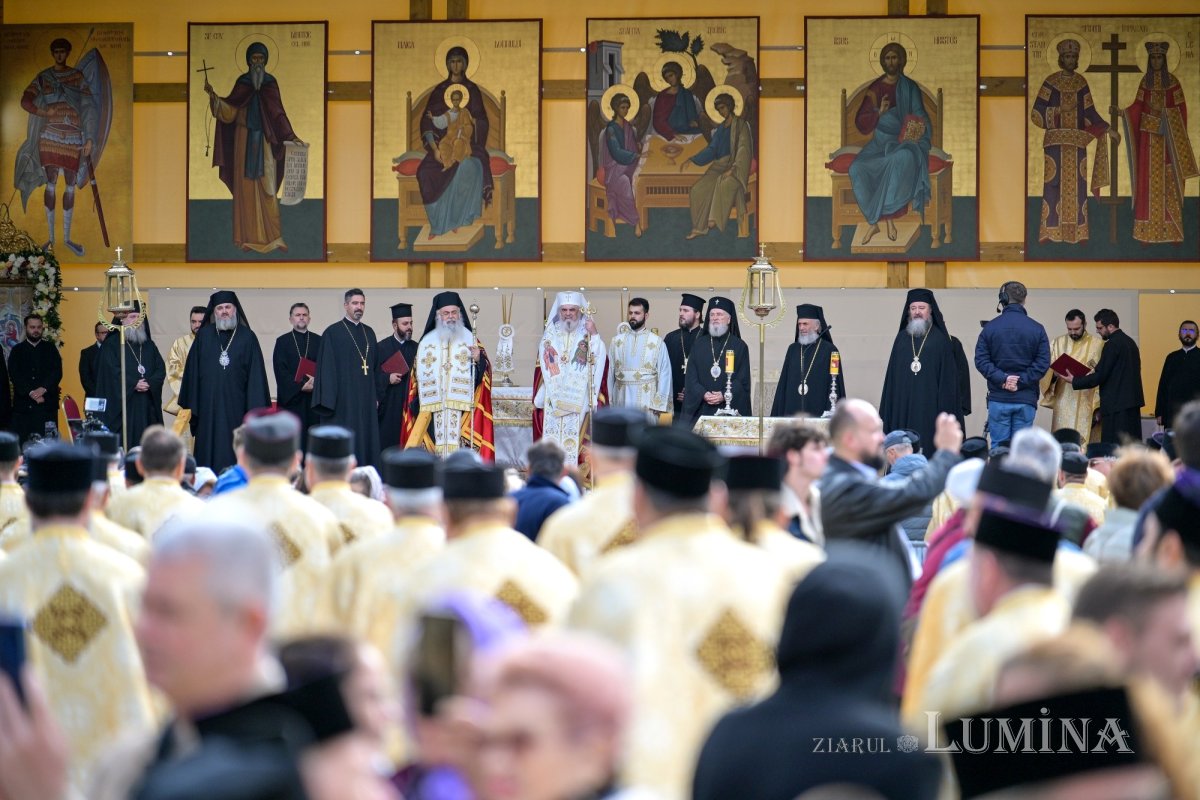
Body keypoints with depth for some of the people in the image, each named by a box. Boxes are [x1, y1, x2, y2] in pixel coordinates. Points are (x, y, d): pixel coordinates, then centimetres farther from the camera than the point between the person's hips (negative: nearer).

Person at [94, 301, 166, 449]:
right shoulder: (112, 344, 1)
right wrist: (134, 384, -15)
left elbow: (161, 369, 7)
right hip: (122, 404, -5)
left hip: (146, 407, 5)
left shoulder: (149, 345, 16)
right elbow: (112, 371, -10)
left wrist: (149, 383, -12)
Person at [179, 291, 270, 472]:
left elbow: (256, 374, 0)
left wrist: (255, 407, -6)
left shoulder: (247, 337, 3)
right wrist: (191, 404, 3)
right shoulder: (204, 336, 6)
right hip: (209, 405, 1)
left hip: (236, 405, -1)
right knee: (209, 453, 1)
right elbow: (192, 371, 7)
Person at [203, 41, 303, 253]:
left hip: (264, 141, 0)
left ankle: (273, 237, 2)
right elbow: (229, 111, -2)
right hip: (245, 140, 0)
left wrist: (291, 136, 1)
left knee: (267, 188, -2)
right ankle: (249, 238, 4)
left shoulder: (270, 83, 4)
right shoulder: (242, 83, 3)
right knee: (246, 187, 0)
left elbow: (278, 113, 7)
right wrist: (213, 96, -17)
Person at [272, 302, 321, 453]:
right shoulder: (282, 342, 6)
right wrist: (301, 386, -12)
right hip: (291, 397, -2)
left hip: (314, 397, 2)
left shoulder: (318, 341, 11)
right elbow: (280, 370, -2)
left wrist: (316, 382, -14)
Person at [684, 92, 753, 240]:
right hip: (720, 166, 7)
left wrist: (733, 169, -27)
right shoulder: (721, 128, 18)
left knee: (724, 182, -40)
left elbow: (744, 149, -14)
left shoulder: (741, 125, -3)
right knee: (698, 189, -14)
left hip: (736, 167, -7)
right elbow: (711, 149, 21)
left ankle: (715, 221, -38)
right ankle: (699, 227, -12)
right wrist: (691, 160, 10)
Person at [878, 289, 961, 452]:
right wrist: (887, 411, 5)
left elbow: (947, 376, -2)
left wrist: (945, 411, -8)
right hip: (903, 405, 3)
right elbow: (892, 374, 12)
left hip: (929, 406, -3)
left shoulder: (940, 339, 2)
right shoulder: (902, 338, 12)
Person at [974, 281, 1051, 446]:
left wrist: (1001, 378, -8)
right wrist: (1021, 381, -6)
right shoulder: (1037, 329, 0)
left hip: (998, 399, 0)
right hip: (1026, 400, 0)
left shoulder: (990, 327, 0)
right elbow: (1043, 363, -5)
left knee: (998, 446, 4)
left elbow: (981, 360, -5)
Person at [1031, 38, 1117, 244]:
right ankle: (1050, 232, -5)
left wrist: (1108, 130, 2)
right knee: (1053, 184, -7)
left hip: (1076, 142, 3)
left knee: (1076, 186, 1)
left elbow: (1090, 113, 10)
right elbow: (1036, 114, -5)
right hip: (1055, 141, -3)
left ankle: (1076, 232, 3)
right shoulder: (1050, 82, -1)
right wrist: (1059, 110, -15)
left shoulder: (1081, 83, 9)